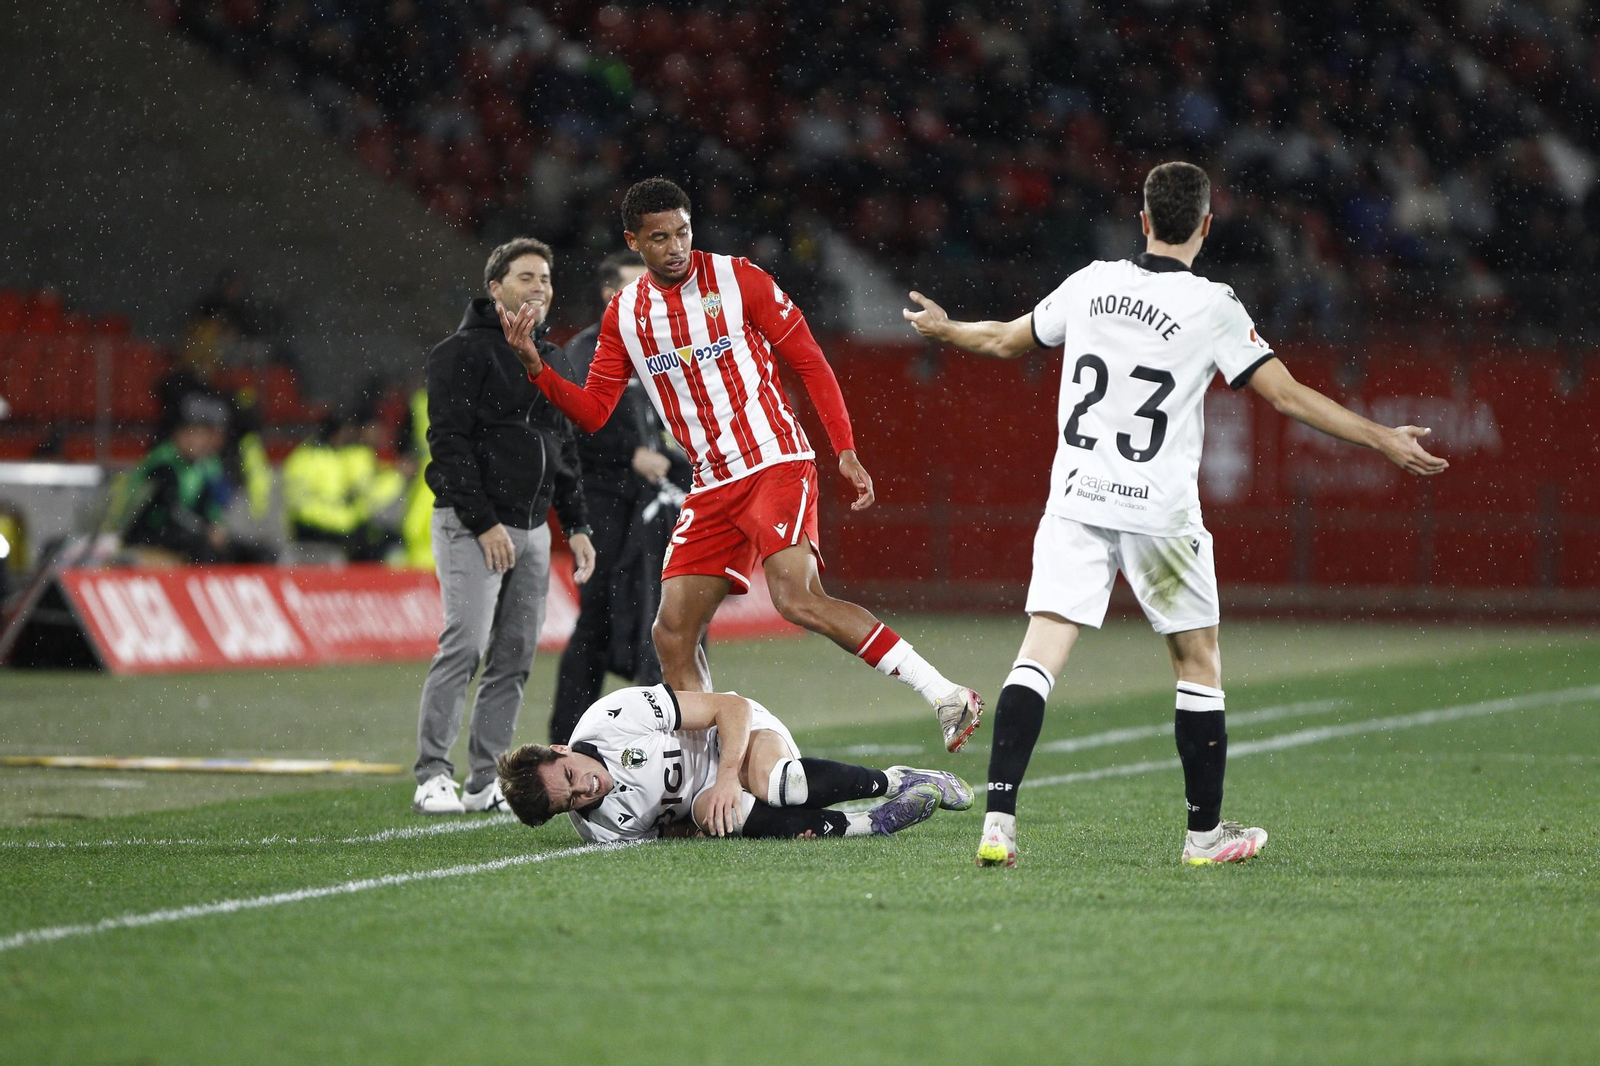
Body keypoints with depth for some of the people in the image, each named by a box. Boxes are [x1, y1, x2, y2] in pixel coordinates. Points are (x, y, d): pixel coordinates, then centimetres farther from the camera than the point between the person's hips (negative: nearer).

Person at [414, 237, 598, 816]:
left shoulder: (551, 360, 18)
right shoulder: (464, 351, -7)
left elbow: (564, 448, 24)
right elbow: (449, 443, -14)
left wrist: (576, 525, 16)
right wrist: (484, 522, -19)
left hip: (532, 529, 8)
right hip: (471, 526, -8)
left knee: (515, 656, 4)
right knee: (465, 645, -16)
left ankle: (485, 781, 7)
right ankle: (432, 777, -14)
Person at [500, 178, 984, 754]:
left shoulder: (736, 279, -3)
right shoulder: (624, 315, 9)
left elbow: (809, 361, -1)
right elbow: (592, 412, 12)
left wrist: (846, 452, -8)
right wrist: (535, 366, -5)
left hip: (775, 464, -6)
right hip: (712, 486, 6)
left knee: (798, 599, -25)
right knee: (673, 632, -2)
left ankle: (945, 695, -24)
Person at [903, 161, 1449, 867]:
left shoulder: (1091, 284, 5)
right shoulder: (1212, 307, -8)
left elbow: (1007, 340, 20)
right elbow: (1287, 394, -8)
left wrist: (944, 330, 41)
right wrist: (1383, 440, -1)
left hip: (1076, 499, 3)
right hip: (1159, 511, -3)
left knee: (1039, 656, -3)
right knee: (1198, 665, 13)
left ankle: (998, 821, -16)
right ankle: (1205, 831, 19)